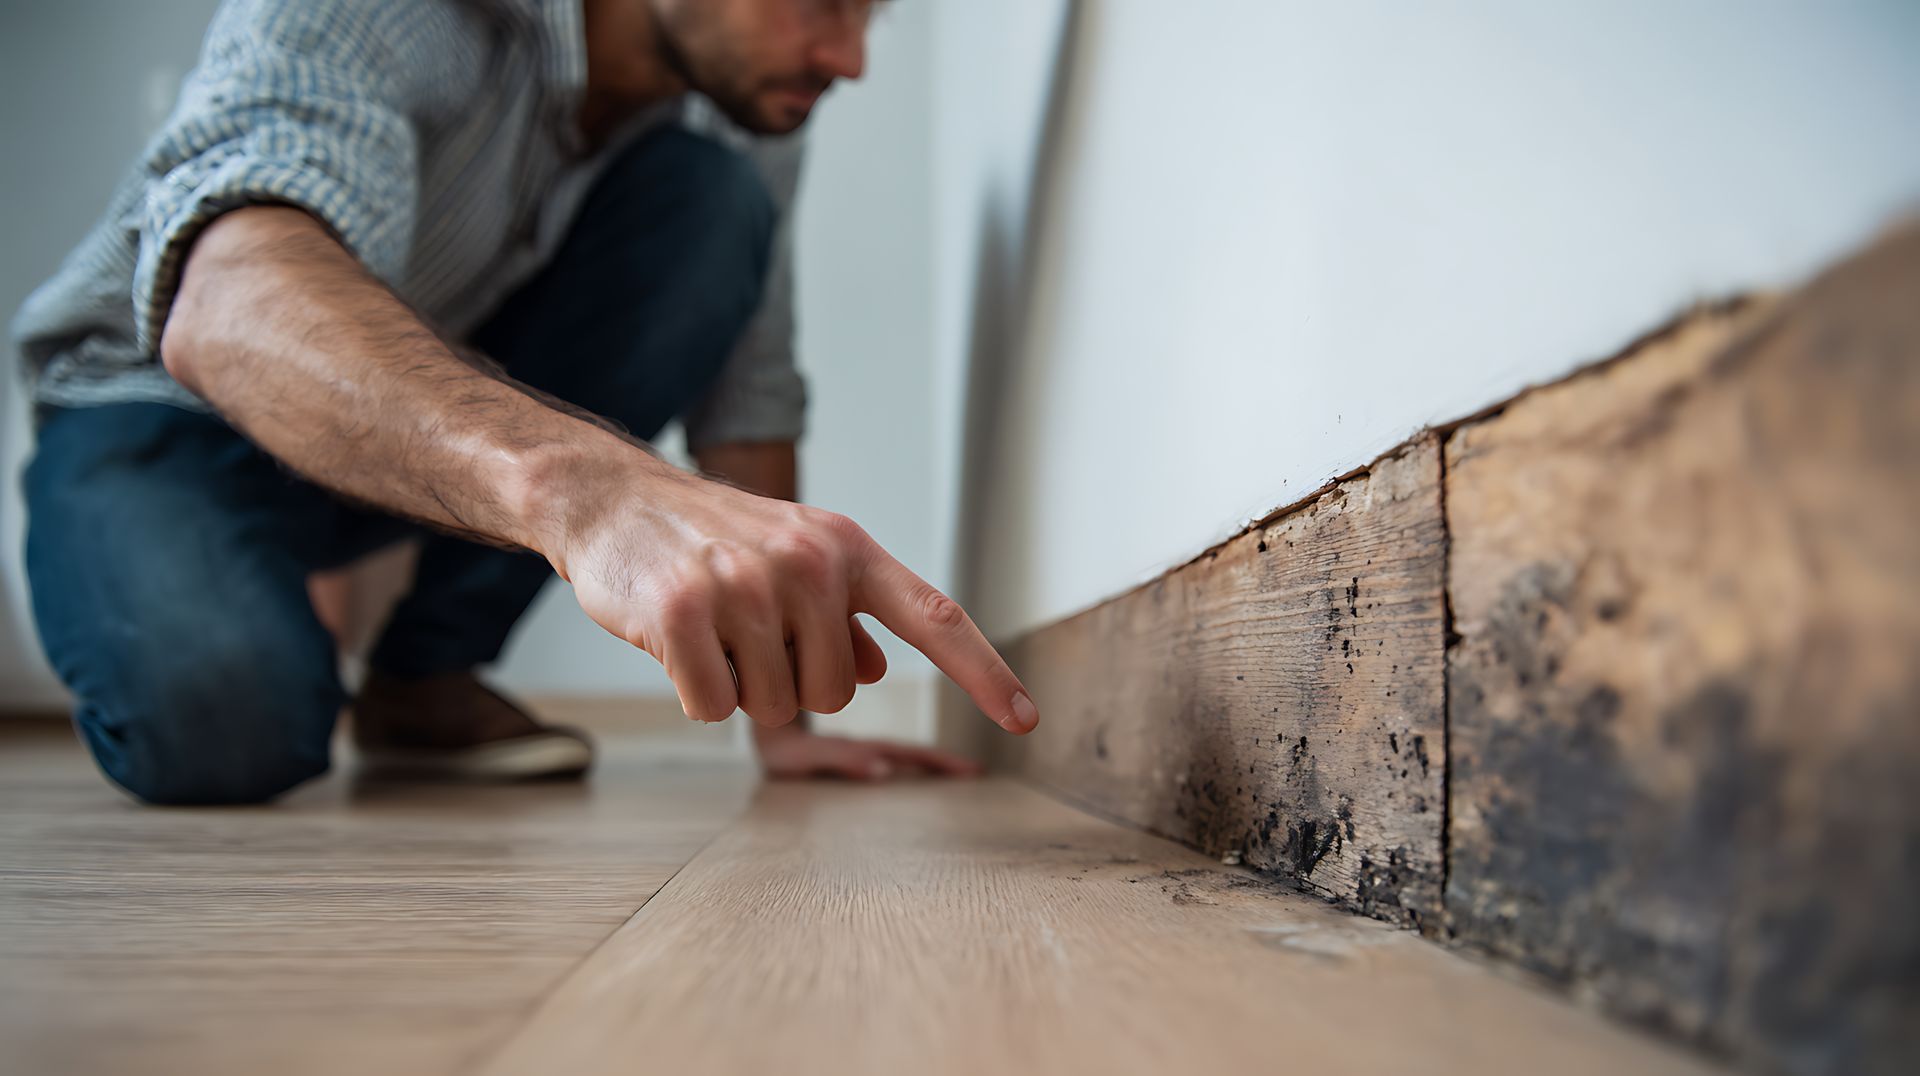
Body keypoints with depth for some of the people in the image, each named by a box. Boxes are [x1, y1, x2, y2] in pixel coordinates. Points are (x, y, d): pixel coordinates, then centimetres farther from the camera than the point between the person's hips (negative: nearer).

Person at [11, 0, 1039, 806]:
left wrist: (780, 719, -11)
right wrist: (577, 484, -67)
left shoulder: (747, 95, -11)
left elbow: (748, 387, -7)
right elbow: (229, 301, -48)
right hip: (163, 412, -4)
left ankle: (424, 677, -10)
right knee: (210, 717, -36)